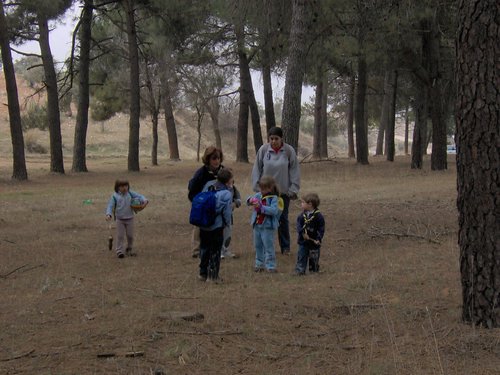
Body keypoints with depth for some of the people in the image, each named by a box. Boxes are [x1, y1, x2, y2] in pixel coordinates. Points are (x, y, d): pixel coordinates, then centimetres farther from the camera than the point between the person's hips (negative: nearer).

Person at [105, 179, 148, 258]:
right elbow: (110, 206, -9)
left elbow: (139, 196, -6)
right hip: (120, 219, -2)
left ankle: (129, 250, 27)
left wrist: (144, 200, -27)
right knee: (120, 236, -1)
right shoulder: (115, 196, -8)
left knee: (130, 235, 10)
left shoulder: (130, 193, -3)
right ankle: (119, 251, 5)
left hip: (130, 219, 2)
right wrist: (108, 214, -25)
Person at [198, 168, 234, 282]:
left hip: (203, 226, 6)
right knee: (215, 252, 5)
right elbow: (227, 213, -10)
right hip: (217, 227, -6)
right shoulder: (227, 194, -12)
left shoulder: (208, 190, 7)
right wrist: (227, 223, 7)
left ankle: (203, 273, 26)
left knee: (204, 249, 18)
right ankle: (212, 276, 8)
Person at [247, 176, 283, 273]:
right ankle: (259, 264, 27)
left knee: (268, 246, -3)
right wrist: (250, 200, -15)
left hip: (268, 226, -7)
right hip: (257, 225, 7)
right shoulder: (259, 195, 5)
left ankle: (270, 266, 4)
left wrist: (261, 207, -32)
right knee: (258, 246, 16)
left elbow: (274, 210, -27)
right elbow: (249, 200, 9)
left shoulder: (274, 198, -14)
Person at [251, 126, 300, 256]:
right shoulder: (263, 150, -6)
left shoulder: (289, 151, -8)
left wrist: (293, 189, -5)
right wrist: (257, 186, -2)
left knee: (283, 219, 10)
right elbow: (257, 169, 1)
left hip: (284, 191, 0)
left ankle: (285, 247, 20)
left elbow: (294, 171, -3)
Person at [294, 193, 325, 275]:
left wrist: (319, 239, -20)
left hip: (314, 242, -3)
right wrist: (302, 233, -21)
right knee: (301, 257, 2)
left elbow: (321, 229, -10)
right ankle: (300, 270, 7)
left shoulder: (318, 216, -9)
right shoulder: (302, 216, 3)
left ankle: (314, 271, 22)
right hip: (303, 241, 3)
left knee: (314, 259, 8)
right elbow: (299, 225, -3)